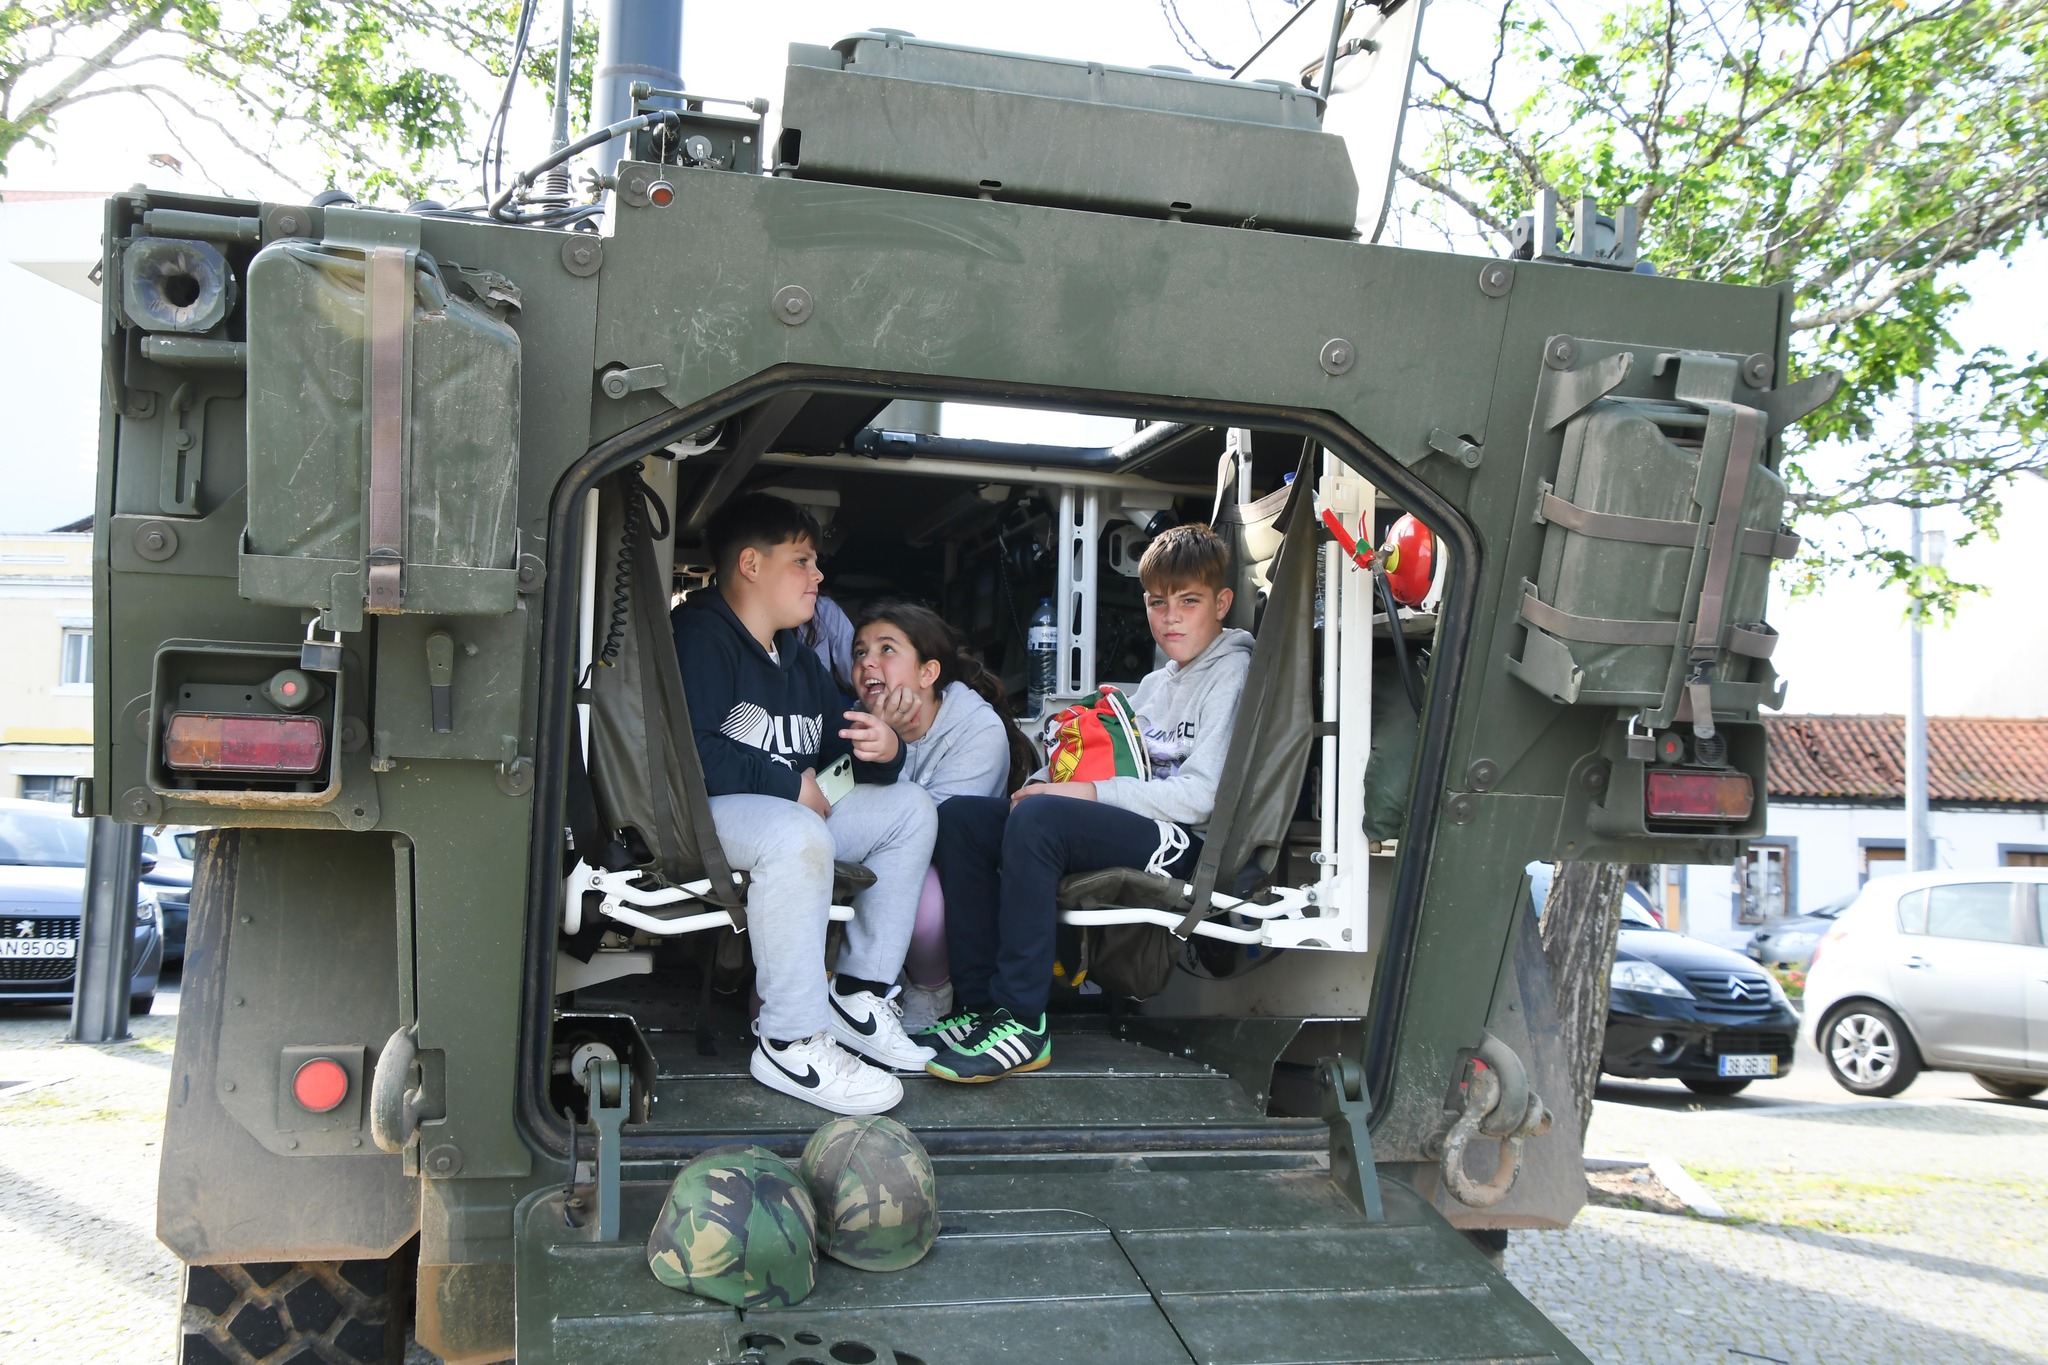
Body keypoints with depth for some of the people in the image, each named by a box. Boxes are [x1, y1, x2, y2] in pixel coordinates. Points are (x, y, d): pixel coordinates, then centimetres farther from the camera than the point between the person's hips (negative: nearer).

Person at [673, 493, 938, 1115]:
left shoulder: (800, 661, 20)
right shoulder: (701, 638, -10)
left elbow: (841, 750, 21)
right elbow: (688, 753, -25)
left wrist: (883, 751, -5)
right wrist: (790, 784, -15)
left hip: (793, 810, 10)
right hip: (701, 812, -9)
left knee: (909, 806, 2)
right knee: (799, 835, -38)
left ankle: (860, 992, 0)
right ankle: (790, 1044, -30)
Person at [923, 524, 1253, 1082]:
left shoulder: (1232, 675, -4)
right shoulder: (1155, 683, 24)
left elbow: (1200, 796, -14)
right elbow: (1117, 762, 22)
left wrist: (1088, 792, -16)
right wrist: (1046, 783, 0)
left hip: (1186, 845, -9)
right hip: (1134, 826, 9)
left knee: (1038, 819, -34)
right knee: (960, 817, -7)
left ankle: (1021, 1023, -30)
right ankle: (979, 1006, -13)